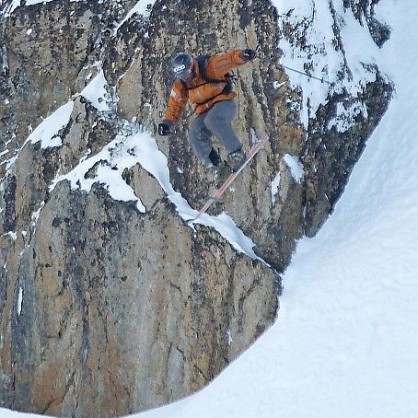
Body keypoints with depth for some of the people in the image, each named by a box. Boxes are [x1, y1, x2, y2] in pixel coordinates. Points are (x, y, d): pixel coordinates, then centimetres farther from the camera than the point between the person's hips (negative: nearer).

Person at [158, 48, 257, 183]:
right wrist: (168, 121, -11)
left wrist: (242, 55, -48)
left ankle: (236, 153, -26)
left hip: (224, 103, -6)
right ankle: (217, 167, -12)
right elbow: (175, 104, 4)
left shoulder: (209, 66, -17)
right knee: (195, 136, -19)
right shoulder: (180, 84, -1)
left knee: (213, 120, -37)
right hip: (204, 111, 6)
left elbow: (229, 59, -27)